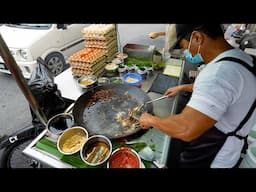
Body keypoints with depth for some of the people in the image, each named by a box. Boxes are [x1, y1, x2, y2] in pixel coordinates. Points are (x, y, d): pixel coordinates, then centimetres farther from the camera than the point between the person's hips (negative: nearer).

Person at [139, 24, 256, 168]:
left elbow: (186, 130, -42)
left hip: (212, 160, -8)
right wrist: (183, 87, 15)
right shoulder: (237, 57, -1)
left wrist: (151, 120, -25)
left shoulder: (220, 72, -36)